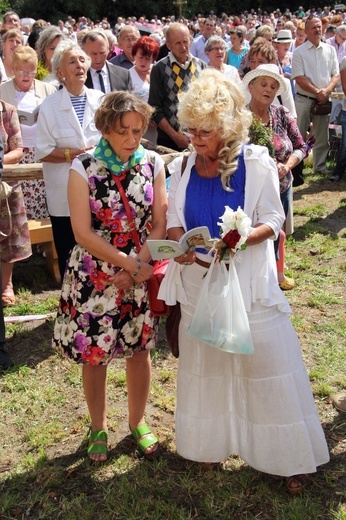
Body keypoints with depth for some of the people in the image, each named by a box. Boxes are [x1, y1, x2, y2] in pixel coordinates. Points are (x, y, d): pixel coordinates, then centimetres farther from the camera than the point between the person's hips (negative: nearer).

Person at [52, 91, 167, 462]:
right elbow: (83, 233, -15)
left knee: (139, 349, 13)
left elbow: (160, 225, -3)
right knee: (94, 353, 9)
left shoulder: (153, 164, -4)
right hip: (94, 275, -2)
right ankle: (98, 428, 32)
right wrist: (130, 264, -17)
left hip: (142, 272, 2)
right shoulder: (83, 169, -12)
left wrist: (137, 267, -15)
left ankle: (138, 422, 36)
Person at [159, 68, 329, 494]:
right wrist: (179, 245, -18)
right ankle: (210, 443, 37)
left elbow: (273, 220, -7)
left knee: (264, 361, 3)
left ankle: (289, 456, 21)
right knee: (205, 362, 16)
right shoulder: (182, 167, 1)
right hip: (200, 279, 4)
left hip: (247, 281, -3)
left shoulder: (255, 163, -9)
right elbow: (174, 221, 4)